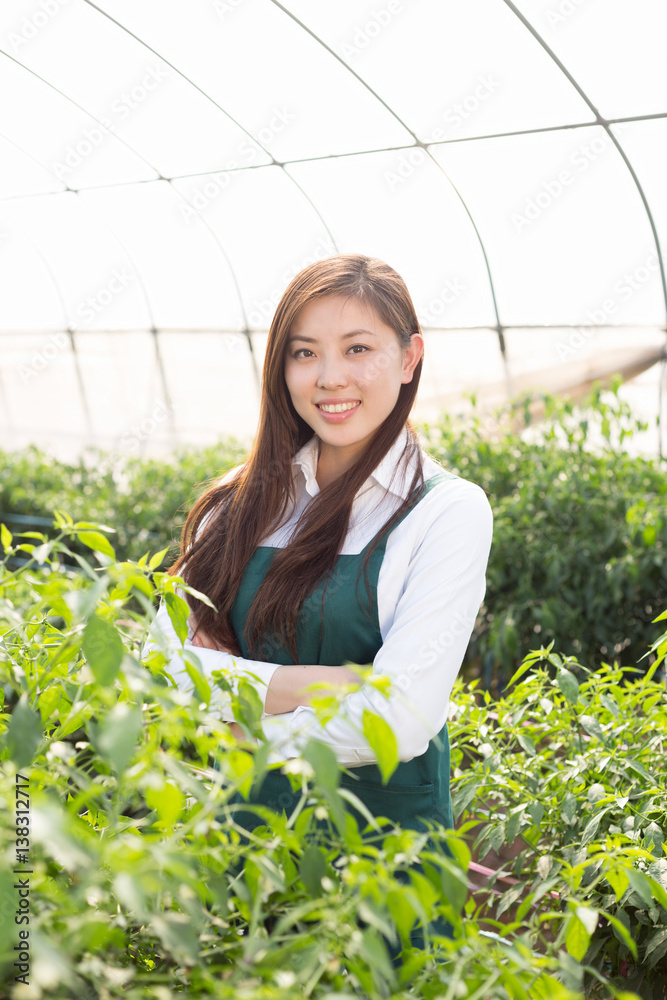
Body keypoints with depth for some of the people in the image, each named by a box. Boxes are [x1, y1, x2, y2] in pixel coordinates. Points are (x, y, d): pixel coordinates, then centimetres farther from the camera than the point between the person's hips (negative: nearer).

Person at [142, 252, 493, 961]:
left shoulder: (446, 510, -10)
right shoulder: (248, 499, 3)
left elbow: (402, 720, -18)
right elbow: (163, 659, -6)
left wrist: (243, 726, -10)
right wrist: (313, 682, -18)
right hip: (241, 831, 4)